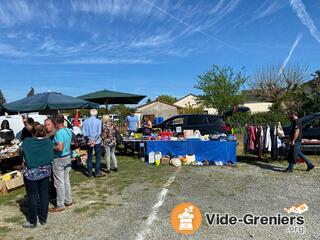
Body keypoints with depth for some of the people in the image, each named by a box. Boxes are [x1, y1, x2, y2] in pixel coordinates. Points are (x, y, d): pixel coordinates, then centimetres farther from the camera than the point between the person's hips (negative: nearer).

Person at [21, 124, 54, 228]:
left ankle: (32, 221, 19)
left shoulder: (27, 141, -12)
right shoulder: (49, 142, -7)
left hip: (30, 173, -2)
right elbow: (51, 157, 1)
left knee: (32, 196, 8)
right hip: (45, 172, 3)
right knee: (44, 194, 12)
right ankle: (43, 219, 23)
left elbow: (23, 155, 2)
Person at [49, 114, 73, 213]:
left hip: (59, 160, -9)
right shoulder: (68, 131, 4)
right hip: (67, 157, 9)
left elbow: (60, 148, -30)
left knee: (59, 183, 2)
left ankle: (60, 205, 12)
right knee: (66, 180, 18)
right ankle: (68, 201, 29)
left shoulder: (59, 133, -22)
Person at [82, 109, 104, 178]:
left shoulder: (85, 121, 1)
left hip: (89, 141, 3)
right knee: (98, 157, 6)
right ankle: (97, 173, 9)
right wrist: (94, 141, -11)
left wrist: (89, 139, -3)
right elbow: (99, 132, -13)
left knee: (89, 157, 11)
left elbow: (84, 132, -2)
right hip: (97, 141, -3)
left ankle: (89, 173, 16)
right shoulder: (98, 121, -9)